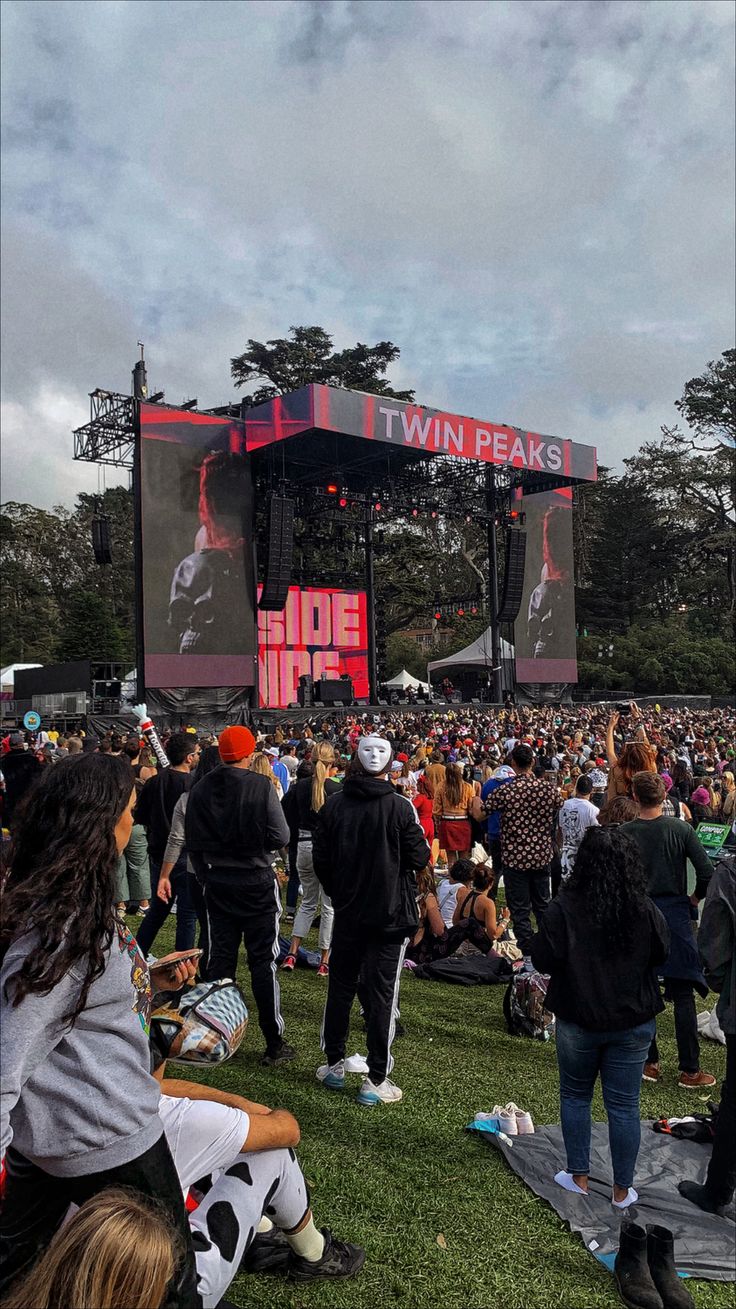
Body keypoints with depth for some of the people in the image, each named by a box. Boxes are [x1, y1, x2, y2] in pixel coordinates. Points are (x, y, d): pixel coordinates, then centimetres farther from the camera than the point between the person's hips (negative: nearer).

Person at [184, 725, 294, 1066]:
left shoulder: (201, 789, -3)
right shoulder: (261, 786, -15)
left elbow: (193, 842, 3)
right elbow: (280, 837, -15)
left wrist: (206, 877, 15)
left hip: (217, 884, 4)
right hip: (257, 882, -3)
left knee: (220, 959, 12)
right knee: (263, 962, 4)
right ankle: (274, 1043, 10)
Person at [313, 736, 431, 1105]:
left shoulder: (333, 805, -4)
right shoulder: (400, 807, -14)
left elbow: (320, 859, 1)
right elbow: (419, 859, -10)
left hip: (346, 911, 3)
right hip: (390, 913, -3)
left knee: (340, 986, 17)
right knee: (381, 993, 3)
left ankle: (335, 1064, 28)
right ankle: (376, 1080, 9)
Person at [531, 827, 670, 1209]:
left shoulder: (564, 908, -20)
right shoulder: (647, 911, -12)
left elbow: (542, 960, -13)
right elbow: (661, 956, 4)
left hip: (578, 1020, -1)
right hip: (634, 1023, 2)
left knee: (575, 1096, 19)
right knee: (624, 1105, 12)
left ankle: (578, 1177, 28)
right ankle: (622, 1191, 24)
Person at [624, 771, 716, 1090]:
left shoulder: (624, 834, -7)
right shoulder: (680, 829, -7)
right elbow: (707, 872, -11)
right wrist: (695, 899, 7)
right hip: (675, 914, -1)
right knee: (682, 995, 6)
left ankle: (649, 1063, 19)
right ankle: (690, 1070, 10)